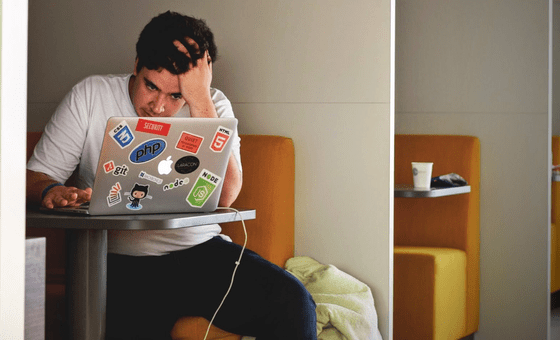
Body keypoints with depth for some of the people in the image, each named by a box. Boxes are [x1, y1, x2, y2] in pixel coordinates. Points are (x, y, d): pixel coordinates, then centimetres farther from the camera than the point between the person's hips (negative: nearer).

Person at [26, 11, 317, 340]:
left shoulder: (212, 106, 4)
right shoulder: (90, 96, 4)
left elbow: (224, 196, -12)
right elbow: (37, 174, 5)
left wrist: (200, 100, -16)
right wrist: (51, 191, -21)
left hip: (201, 251, 2)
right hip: (120, 263, -2)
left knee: (292, 301, -22)